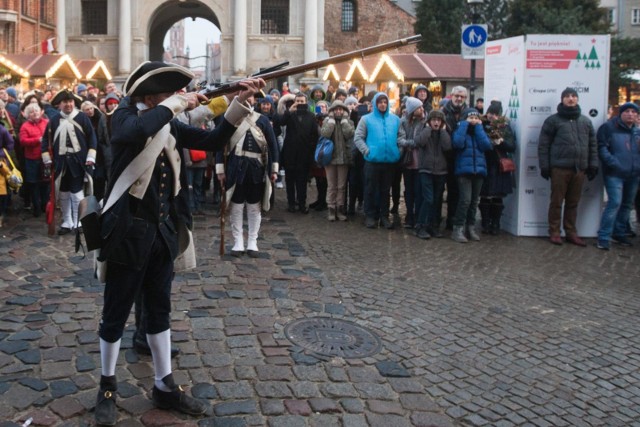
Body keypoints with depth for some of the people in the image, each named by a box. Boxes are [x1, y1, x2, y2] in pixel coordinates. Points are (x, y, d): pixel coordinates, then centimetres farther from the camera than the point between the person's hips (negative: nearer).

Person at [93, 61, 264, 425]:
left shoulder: (170, 126, 8)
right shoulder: (125, 117, -10)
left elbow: (214, 141, 5)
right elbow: (136, 132, -35)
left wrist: (241, 101, -4)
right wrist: (174, 104, -24)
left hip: (162, 231, 7)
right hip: (129, 230, -6)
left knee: (160, 310, 15)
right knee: (116, 313, 7)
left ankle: (164, 386, 28)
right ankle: (108, 388, 25)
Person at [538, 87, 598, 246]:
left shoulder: (586, 121, 13)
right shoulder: (553, 120, 0)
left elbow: (593, 144, 16)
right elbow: (543, 144, -2)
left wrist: (593, 164, 7)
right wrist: (544, 166, -7)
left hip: (579, 169, 4)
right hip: (559, 168, -4)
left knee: (573, 203, 10)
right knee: (556, 202, 2)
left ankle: (571, 233, 19)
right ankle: (554, 232, 12)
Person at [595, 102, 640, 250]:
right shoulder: (609, 127, -5)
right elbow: (602, 148, -12)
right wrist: (613, 164, -21)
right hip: (614, 174, -7)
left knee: (627, 205, 14)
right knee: (615, 203, -16)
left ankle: (619, 234, 29)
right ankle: (603, 238, -12)